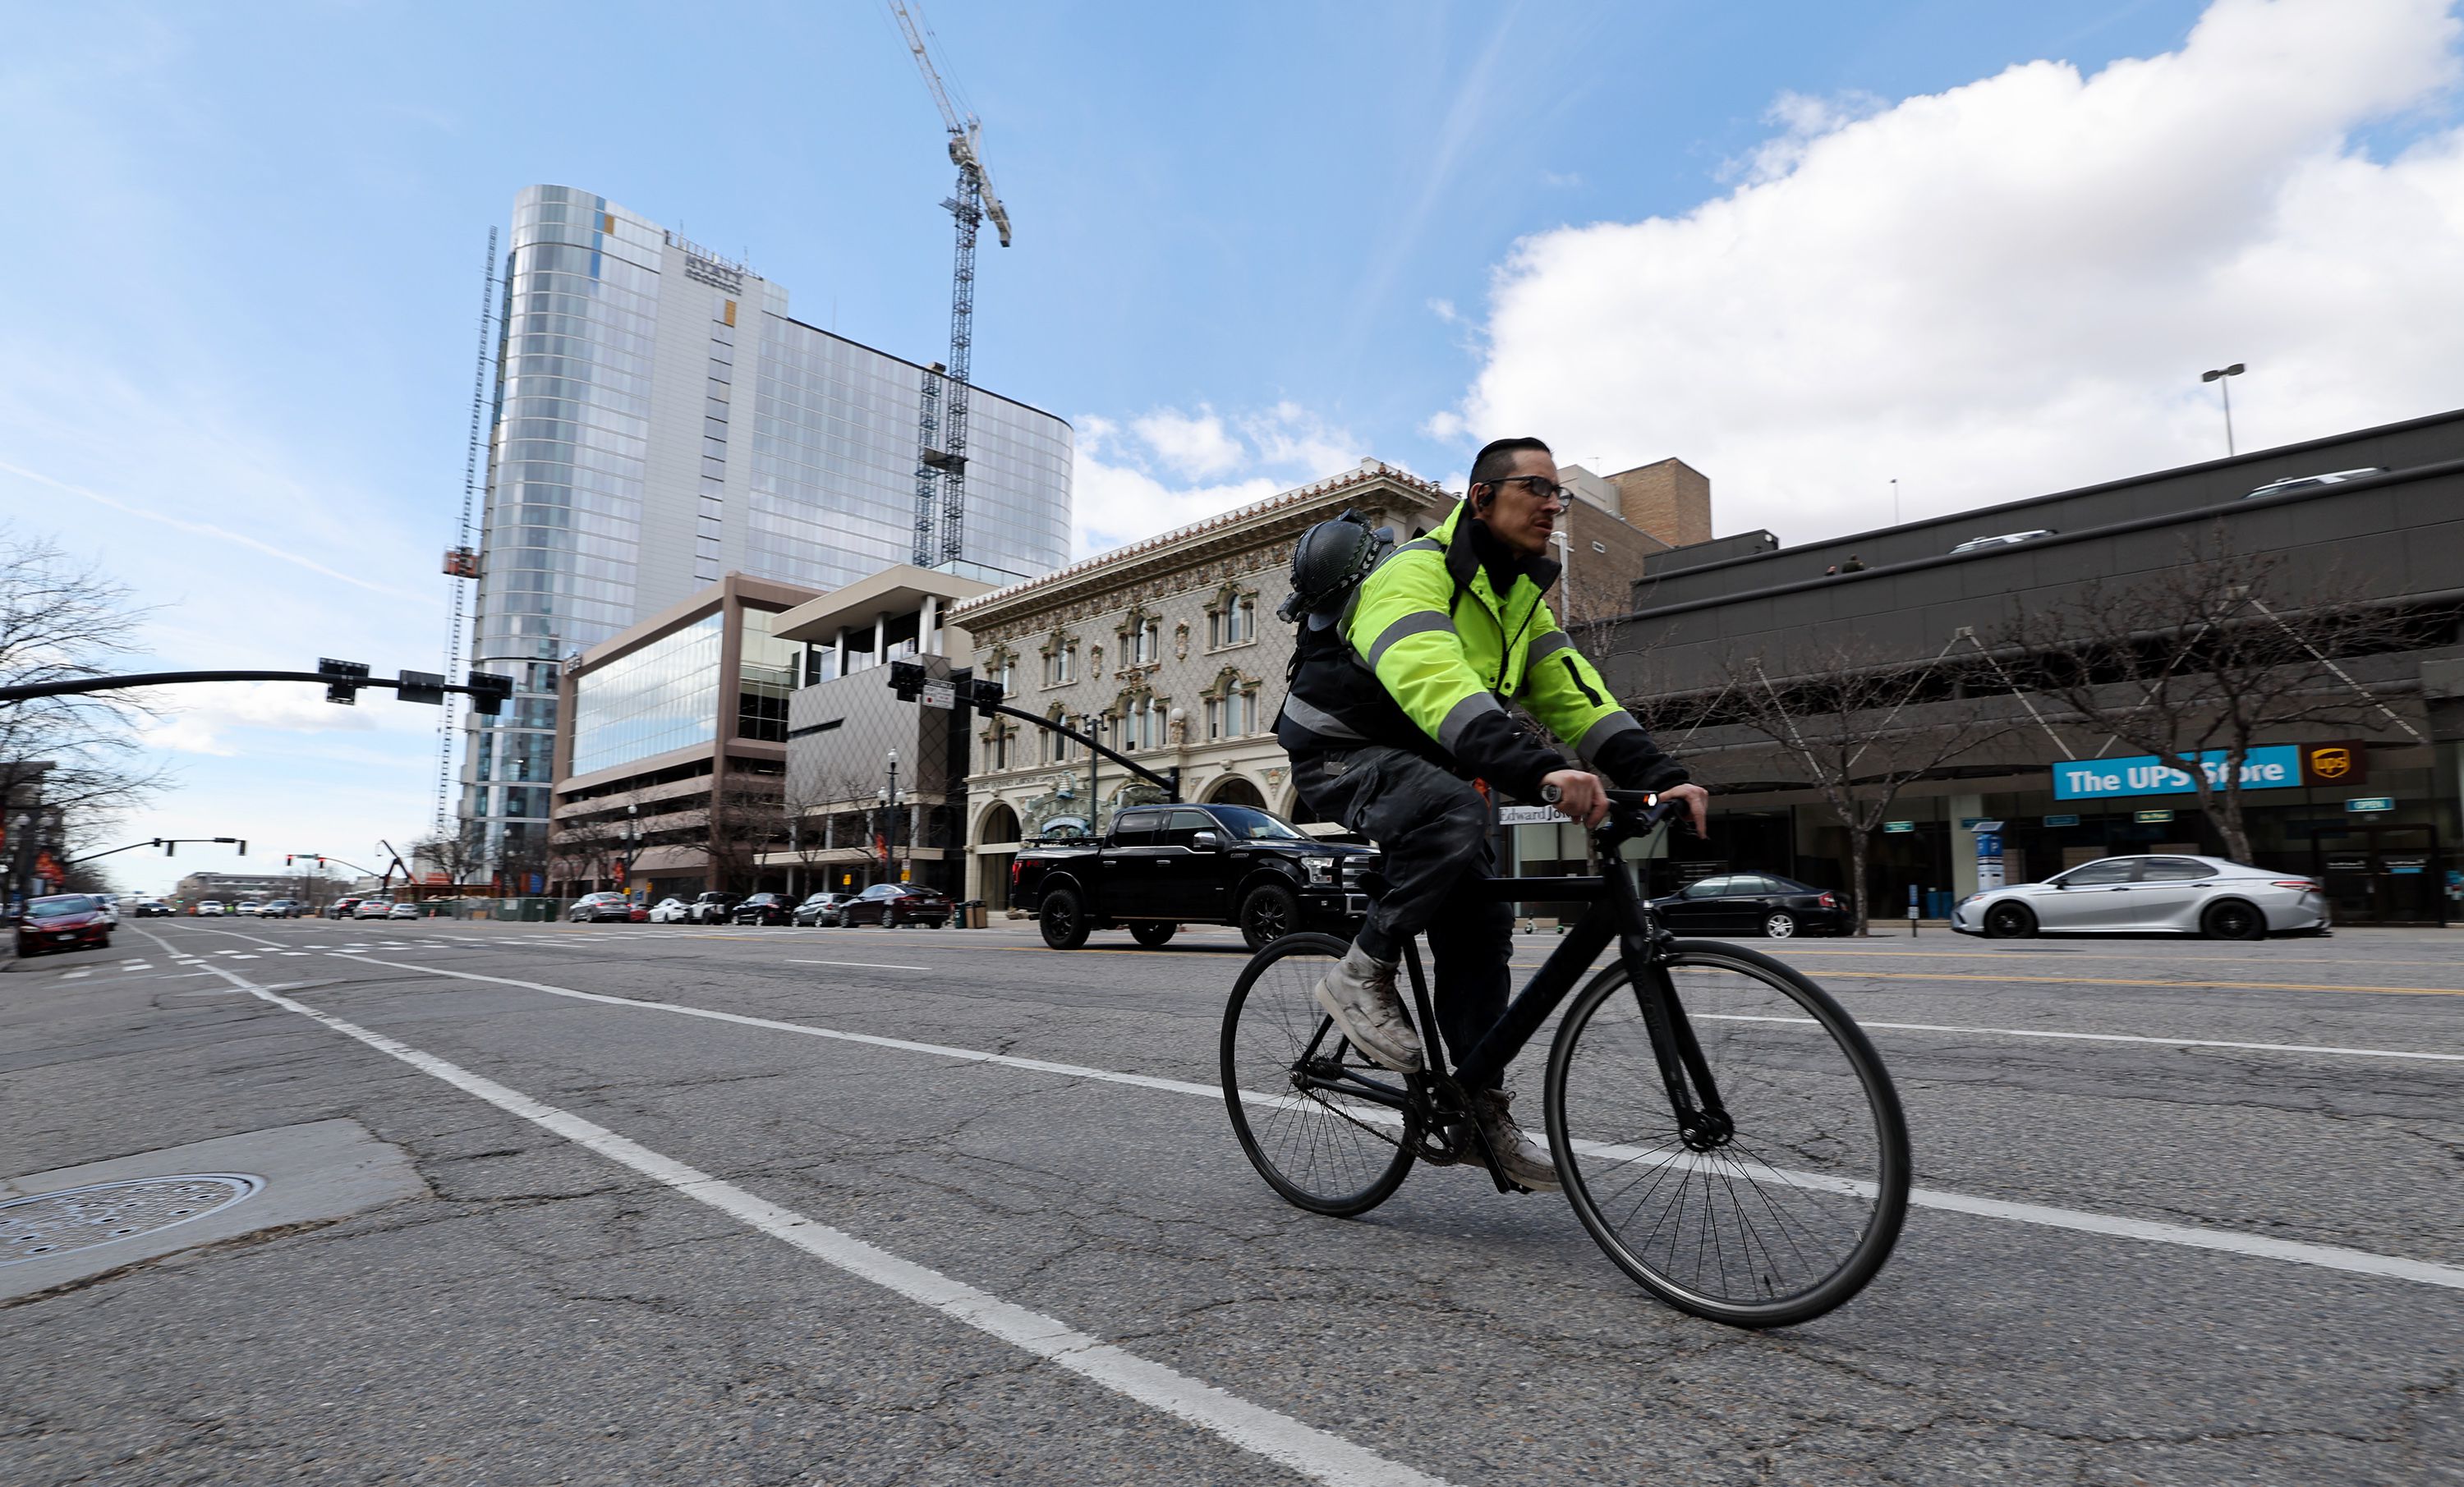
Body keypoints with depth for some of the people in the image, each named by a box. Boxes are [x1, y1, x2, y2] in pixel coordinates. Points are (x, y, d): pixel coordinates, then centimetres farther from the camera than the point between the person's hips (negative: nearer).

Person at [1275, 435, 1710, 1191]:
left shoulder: (1520, 597, 8)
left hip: (1423, 762, 8)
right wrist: (1538, 768, -53)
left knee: (1481, 919, -2)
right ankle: (1362, 973, -16)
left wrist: (1659, 776, -16)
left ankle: (1481, 1109, 9)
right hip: (1343, 753, -8)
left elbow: (1575, 694, -1)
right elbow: (1436, 682, -39)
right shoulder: (1415, 573, -21)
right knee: (1457, 819, -35)